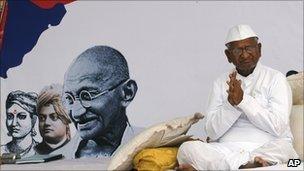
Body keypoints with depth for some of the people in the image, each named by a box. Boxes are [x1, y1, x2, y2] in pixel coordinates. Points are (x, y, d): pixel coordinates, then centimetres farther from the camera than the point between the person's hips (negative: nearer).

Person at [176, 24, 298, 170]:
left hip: (267, 148, -1)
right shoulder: (221, 83, 12)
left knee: (282, 148, -36)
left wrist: (243, 100, -14)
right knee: (187, 148, -23)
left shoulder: (275, 79, 6)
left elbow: (278, 127, -8)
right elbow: (212, 132, 3)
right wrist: (231, 103, -12)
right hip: (226, 149, 1)